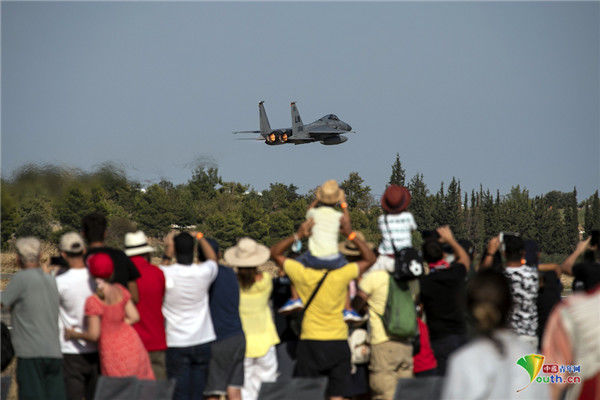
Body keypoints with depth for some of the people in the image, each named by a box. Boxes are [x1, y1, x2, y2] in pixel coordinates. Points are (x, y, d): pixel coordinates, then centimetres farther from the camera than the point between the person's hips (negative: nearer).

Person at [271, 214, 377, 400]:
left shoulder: (302, 274, -9)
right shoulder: (342, 275, -9)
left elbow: (275, 252, 5)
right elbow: (370, 258, 6)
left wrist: (298, 235, -7)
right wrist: (351, 234, -2)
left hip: (310, 343, 0)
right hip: (338, 342, 0)